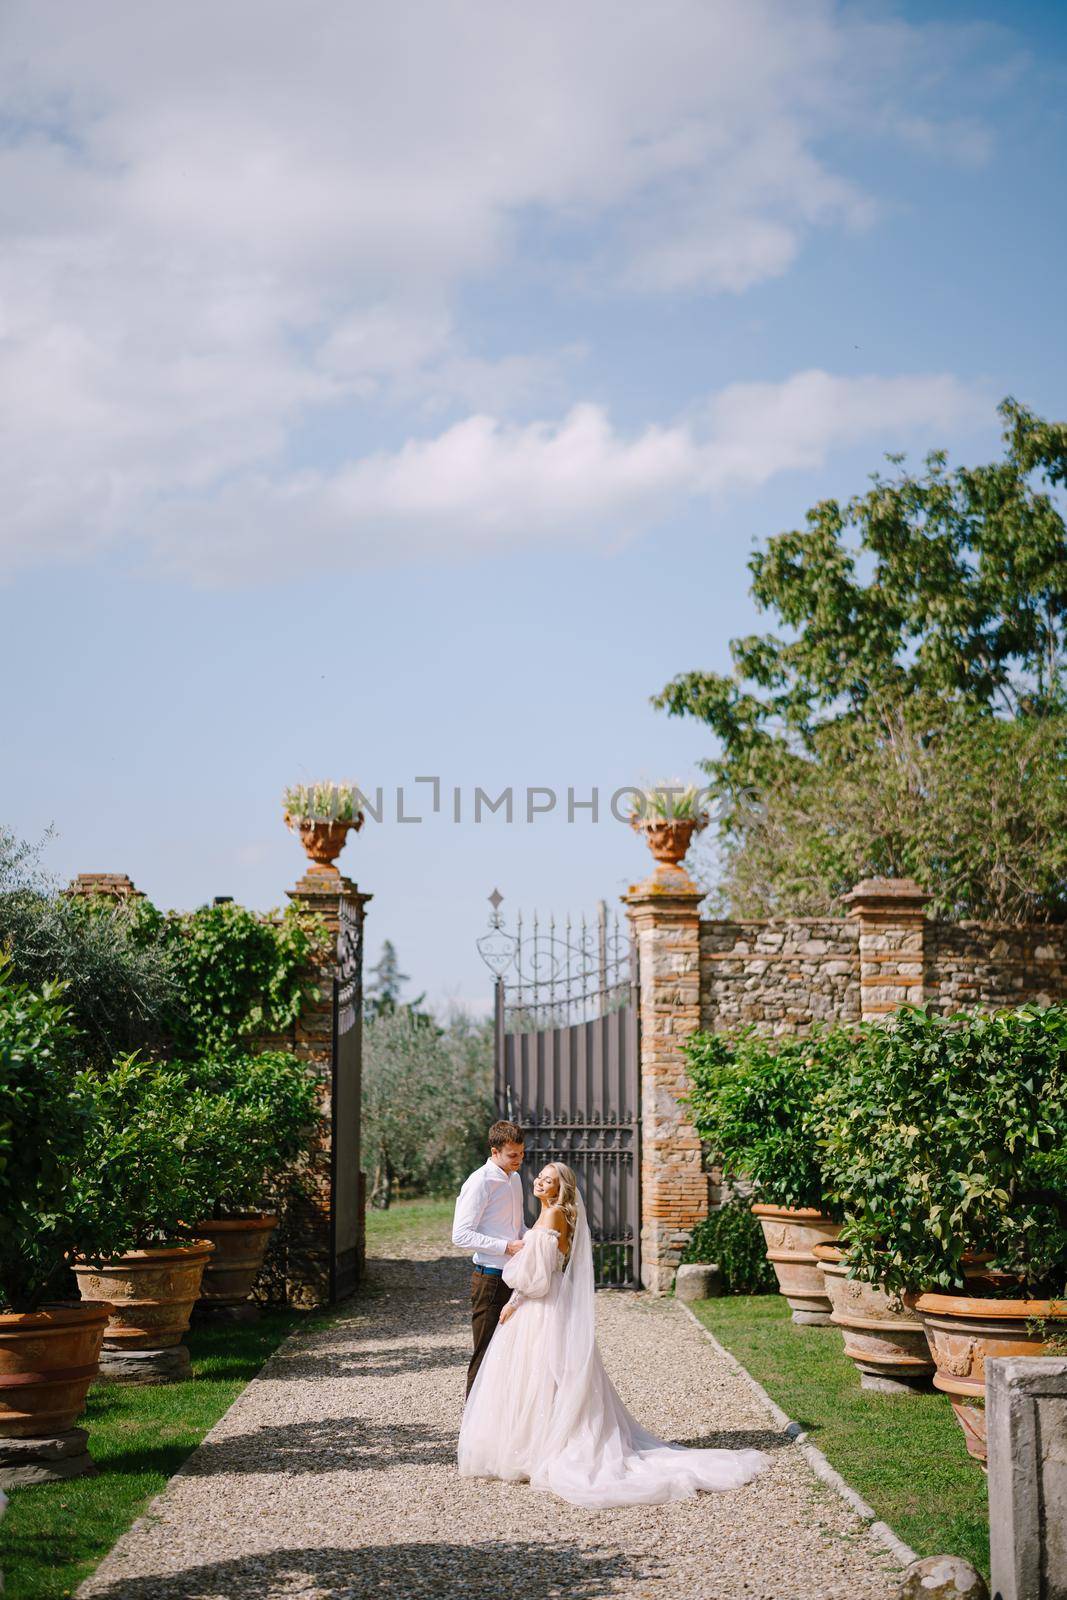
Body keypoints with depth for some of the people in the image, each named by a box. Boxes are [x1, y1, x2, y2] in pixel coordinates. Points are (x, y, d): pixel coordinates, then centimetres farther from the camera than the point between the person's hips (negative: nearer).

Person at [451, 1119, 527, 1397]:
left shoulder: (515, 1178, 13)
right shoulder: (480, 1182, -14)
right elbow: (461, 1235, -18)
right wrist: (506, 1246, -21)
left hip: (513, 1278, 8)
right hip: (490, 1279, -8)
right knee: (486, 1354, -3)